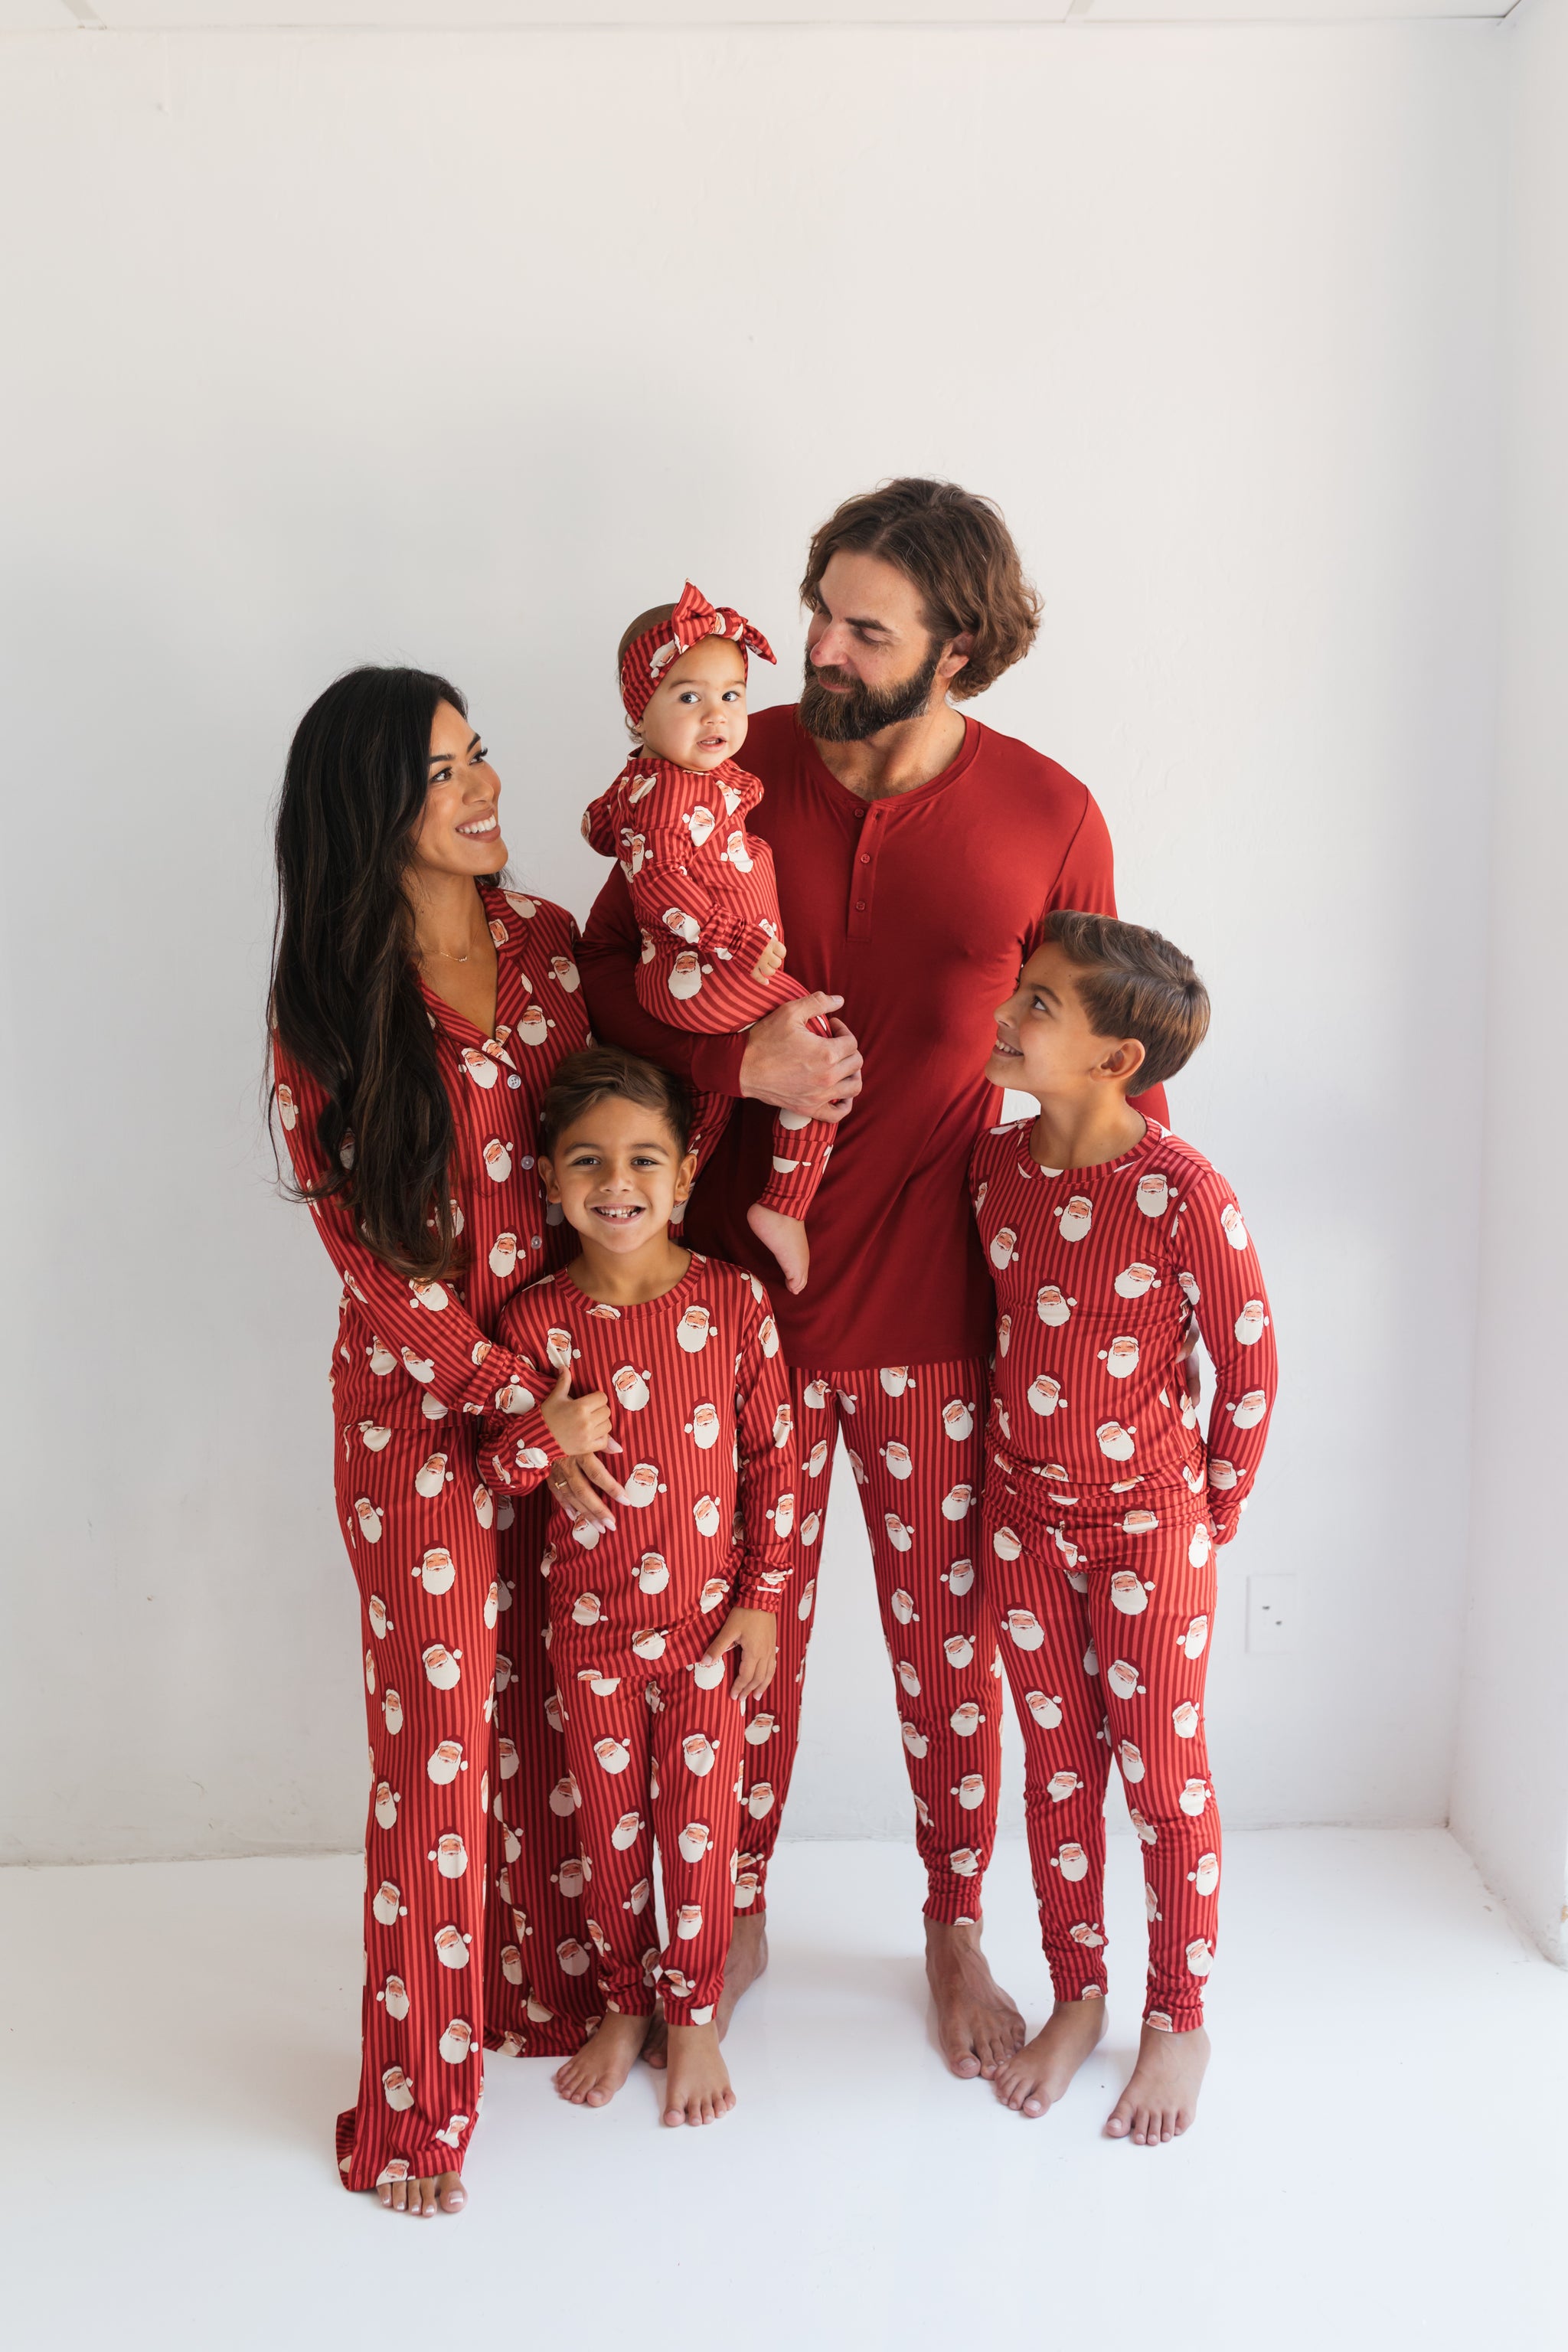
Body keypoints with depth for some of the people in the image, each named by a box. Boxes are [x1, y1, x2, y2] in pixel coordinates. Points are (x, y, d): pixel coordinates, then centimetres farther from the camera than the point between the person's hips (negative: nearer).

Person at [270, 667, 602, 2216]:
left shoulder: (546, 939, 1)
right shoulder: (327, 1012, -12)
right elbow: (373, 1254, -13)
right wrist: (518, 1396, -15)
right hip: (423, 1404, -4)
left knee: (548, 1707, 17)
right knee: (437, 1739, 4)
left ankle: (549, 1985, 40)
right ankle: (415, 2100, 22)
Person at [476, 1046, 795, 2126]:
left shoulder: (734, 1300, -11)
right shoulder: (536, 1318, -9)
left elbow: (775, 1458, -4)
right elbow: (496, 1465, -5)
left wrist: (763, 1599, -4)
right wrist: (547, 1438, -28)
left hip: (712, 1620, -1)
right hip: (591, 1624, 1)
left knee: (700, 1824, 11)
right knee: (607, 1825, 16)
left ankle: (696, 2018, 32)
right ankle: (624, 2006, 38)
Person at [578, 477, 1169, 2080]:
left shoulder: (1047, 819, -6)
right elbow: (604, 968, 2)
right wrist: (737, 1062, -17)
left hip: (935, 1305, -1)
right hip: (741, 1288, 1)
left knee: (947, 1634, 13)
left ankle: (956, 1930, 37)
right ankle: (738, 1909, 38)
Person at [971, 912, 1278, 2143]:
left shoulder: (1185, 1195, -23)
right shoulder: (992, 1162, -5)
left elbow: (1249, 1361, -12)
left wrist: (1214, 1513, -3)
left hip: (1149, 1521, -5)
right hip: (1023, 1512, 5)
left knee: (1164, 1776, 10)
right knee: (1059, 1762, 16)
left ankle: (1180, 2020, 29)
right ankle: (1075, 1999, 34)